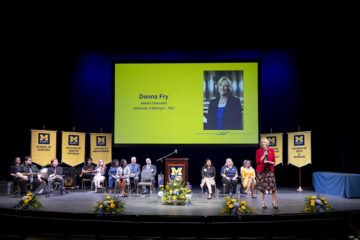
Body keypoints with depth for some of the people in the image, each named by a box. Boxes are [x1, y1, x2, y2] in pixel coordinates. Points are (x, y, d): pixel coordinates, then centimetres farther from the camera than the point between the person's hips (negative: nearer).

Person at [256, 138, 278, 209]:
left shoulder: (271, 150, 9)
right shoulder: (258, 151, 4)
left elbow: (274, 161, 12)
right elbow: (257, 161, -2)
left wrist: (271, 162, -10)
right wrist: (264, 155, -10)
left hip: (270, 170, 1)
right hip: (261, 171, -1)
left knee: (273, 187, -6)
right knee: (261, 187, -1)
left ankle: (274, 203, 5)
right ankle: (263, 203, 8)